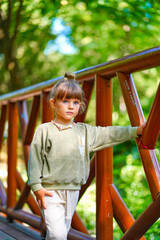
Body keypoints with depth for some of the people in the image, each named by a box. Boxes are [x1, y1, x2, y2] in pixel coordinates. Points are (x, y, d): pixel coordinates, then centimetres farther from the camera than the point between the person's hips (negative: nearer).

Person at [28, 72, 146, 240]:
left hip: (73, 191, 5)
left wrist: (136, 131, 3)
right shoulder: (44, 130, -4)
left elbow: (108, 134, 9)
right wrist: (36, 187, -9)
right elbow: (35, 159, -4)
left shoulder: (84, 131, 8)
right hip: (50, 191, -5)